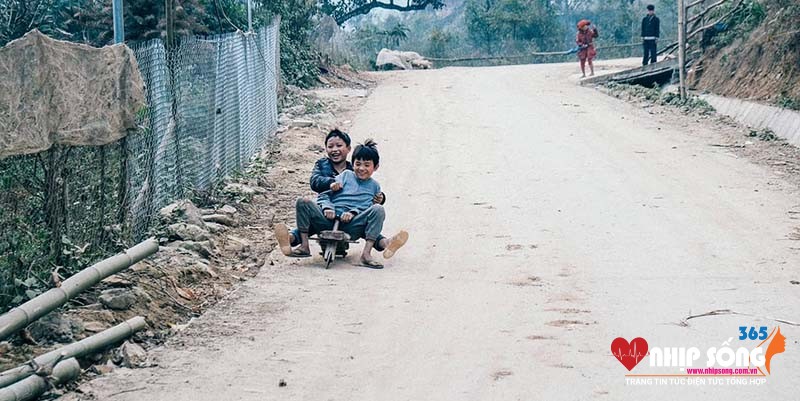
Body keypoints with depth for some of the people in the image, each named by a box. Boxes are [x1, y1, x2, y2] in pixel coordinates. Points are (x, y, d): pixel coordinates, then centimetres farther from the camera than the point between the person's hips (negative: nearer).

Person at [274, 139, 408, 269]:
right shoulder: (346, 175, 18)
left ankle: (366, 253, -34)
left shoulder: (374, 186, 20)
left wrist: (352, 213, -14)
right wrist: (327, 208, -9)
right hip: (329, 220, 1)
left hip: (351, 225, -1)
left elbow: (366, 208, 6)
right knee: (303, 202, -21)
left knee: (378, 209, -25)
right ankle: (304, 246, -21)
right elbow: (323, 196, 11)